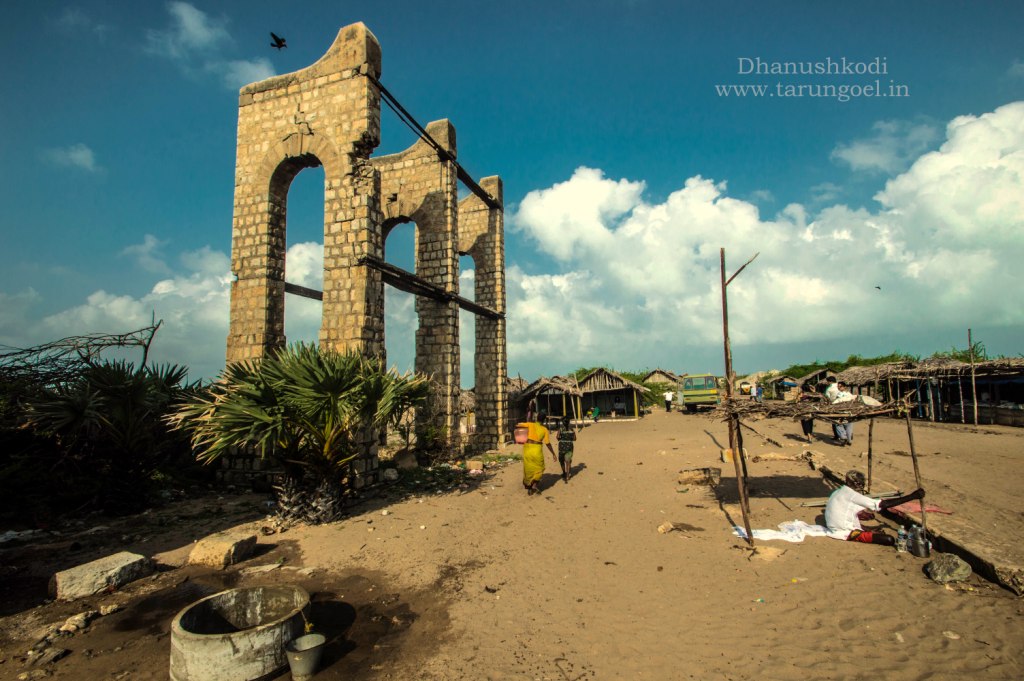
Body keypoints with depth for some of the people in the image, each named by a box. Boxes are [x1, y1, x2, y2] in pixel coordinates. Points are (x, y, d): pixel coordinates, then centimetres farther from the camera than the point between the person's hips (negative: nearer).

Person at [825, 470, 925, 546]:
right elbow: (882, 504, -18)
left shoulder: (840, 492, 10)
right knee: (889, 539, -15)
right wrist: (912, 496, -16)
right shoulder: (851, 495, -18)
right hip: (846, 532, -10)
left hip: (835, 528, 10)